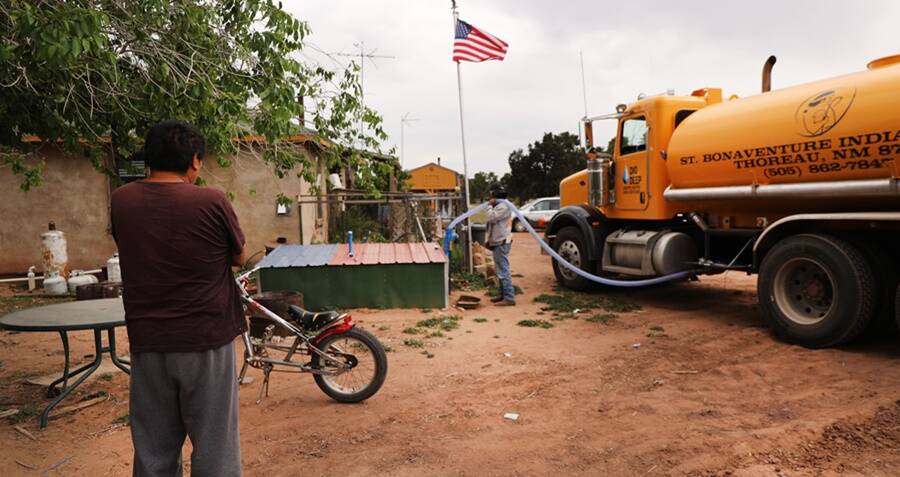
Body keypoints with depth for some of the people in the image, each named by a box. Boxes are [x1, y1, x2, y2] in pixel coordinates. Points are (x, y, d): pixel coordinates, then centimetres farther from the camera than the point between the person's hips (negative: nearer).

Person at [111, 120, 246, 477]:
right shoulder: (212, 202, -14)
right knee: (214, 446, 9)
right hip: (206, 341, -4)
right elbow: (240, 257, 1)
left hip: (147, 343, 4)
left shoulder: (121, 201, -2)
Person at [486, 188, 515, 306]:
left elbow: (491, 218, -24)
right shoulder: (498, 207, 20)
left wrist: (490, 206, -8)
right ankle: (503, 295, 24)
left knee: (503, 271, -12)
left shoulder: (503, 206, -13)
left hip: (501, 243, -11)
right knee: (501, 271, 16)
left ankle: (509, 298, -12)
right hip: (498, 243, 11)